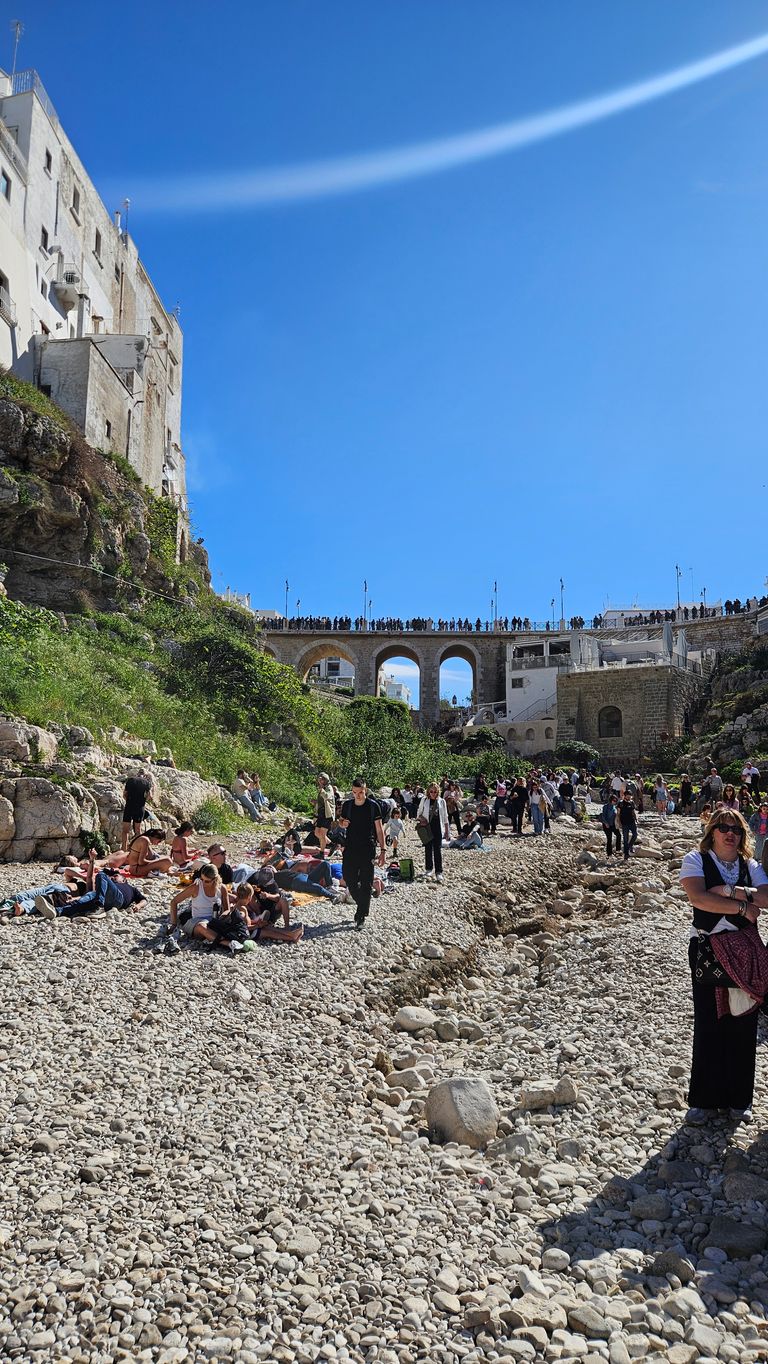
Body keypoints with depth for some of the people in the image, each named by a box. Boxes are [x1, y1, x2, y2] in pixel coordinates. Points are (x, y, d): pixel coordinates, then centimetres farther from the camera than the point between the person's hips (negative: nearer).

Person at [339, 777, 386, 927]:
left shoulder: (373, 806, -6)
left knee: (366, 883, -1)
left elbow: (379, 829, -1)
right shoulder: (347, 805, 4)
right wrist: (343, 824, -6)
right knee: (349, 879, 4)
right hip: (350, 847, 3)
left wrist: (383, 850, -5)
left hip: (368, 849, -3)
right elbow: (342, 823, 19)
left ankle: (362, 916, 9)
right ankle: (362, 906, 28)